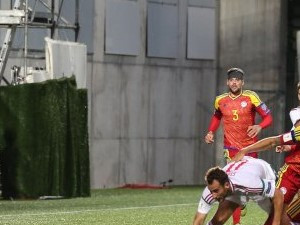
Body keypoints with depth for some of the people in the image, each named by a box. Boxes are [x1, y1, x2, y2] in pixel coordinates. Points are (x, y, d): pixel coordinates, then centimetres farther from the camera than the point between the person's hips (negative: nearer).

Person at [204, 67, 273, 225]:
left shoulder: (251, 97, -6)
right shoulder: (220, 100, 3)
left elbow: (268, 117, -4)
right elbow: (216, 117, 25)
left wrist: (259, 126, -24)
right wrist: (211, 132, 9)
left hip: (250, 146, 0)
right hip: (231, 148, 0)